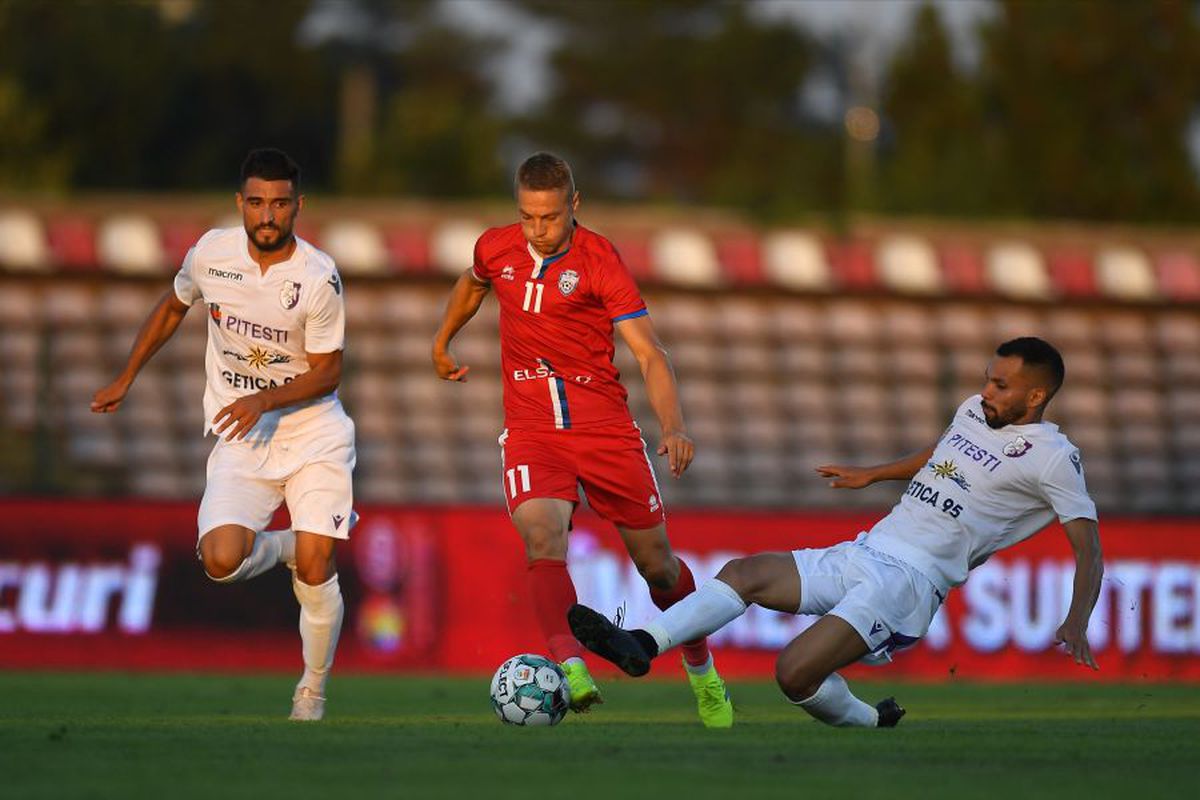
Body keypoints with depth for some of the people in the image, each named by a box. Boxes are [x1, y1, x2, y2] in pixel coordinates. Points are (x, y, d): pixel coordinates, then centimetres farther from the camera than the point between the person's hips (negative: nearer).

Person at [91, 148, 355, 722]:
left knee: (315, 569, -13)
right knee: (221, 561, -20)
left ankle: (313, 689, 11)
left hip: (312, 432, -2)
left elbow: (328, 372, -8)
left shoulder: (318, 277, -14)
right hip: (240, 439, 2)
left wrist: (265, 400, -24)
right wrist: (125, 380, 21)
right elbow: (173, 307, 17)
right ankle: (284, 546, 16)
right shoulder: (211, 253, -4)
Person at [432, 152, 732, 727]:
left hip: (606, 429, -1)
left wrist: (673, 425, -29)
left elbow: (648, 354, -15)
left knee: (656, 564, 7)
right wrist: (441, 343, 39)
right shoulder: (495, 248, 1)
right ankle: (569, 666, -43)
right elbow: (473, 283, 28)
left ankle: (702, 671, 33)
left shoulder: (600, 260, -11)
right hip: (530, 431, 2)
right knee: (542, 536, -28)